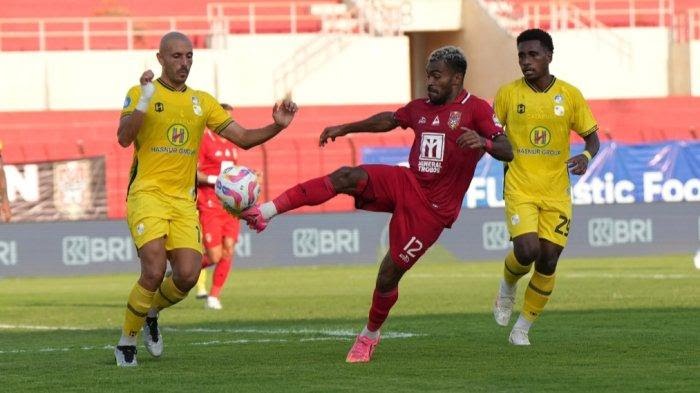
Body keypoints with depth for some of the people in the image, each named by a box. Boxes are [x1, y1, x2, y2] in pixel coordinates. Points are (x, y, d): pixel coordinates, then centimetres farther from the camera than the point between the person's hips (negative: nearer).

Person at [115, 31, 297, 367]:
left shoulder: (202, 102, 14)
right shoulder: (140, 94, 1)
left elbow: (243, 138, 13)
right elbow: (123, 138, -14)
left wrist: (277, 126, -4)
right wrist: (144, 101, -26)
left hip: (183, 200, 4)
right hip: (147, 194, -4)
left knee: (187, 276, -9)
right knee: (154, 272, -19)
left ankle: (152, 312, 23)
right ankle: (126, 341, 1)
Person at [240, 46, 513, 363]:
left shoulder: (476, 109, -9)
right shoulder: (421, 108, 11)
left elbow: (506, 151, -19)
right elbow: (388, 120, 32)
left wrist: (483, 142, -40)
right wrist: (345, 129, 33)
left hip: (431, 211, -5)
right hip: (407, 183, 5)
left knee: (389, 275, -3)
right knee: (346, 176, -22)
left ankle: (370, 335, 26)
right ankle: (264, 212, -29)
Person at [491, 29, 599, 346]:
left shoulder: (570, 95, 0)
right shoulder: (508, 93, -1)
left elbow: (592, 138, 8)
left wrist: (585, 157, -14)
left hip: (556, 192, 2)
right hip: (519, 189, -2)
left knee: (548, 260, -2)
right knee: (527, 251, -21)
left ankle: (522, 328, 16)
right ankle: (507, 287, 15)